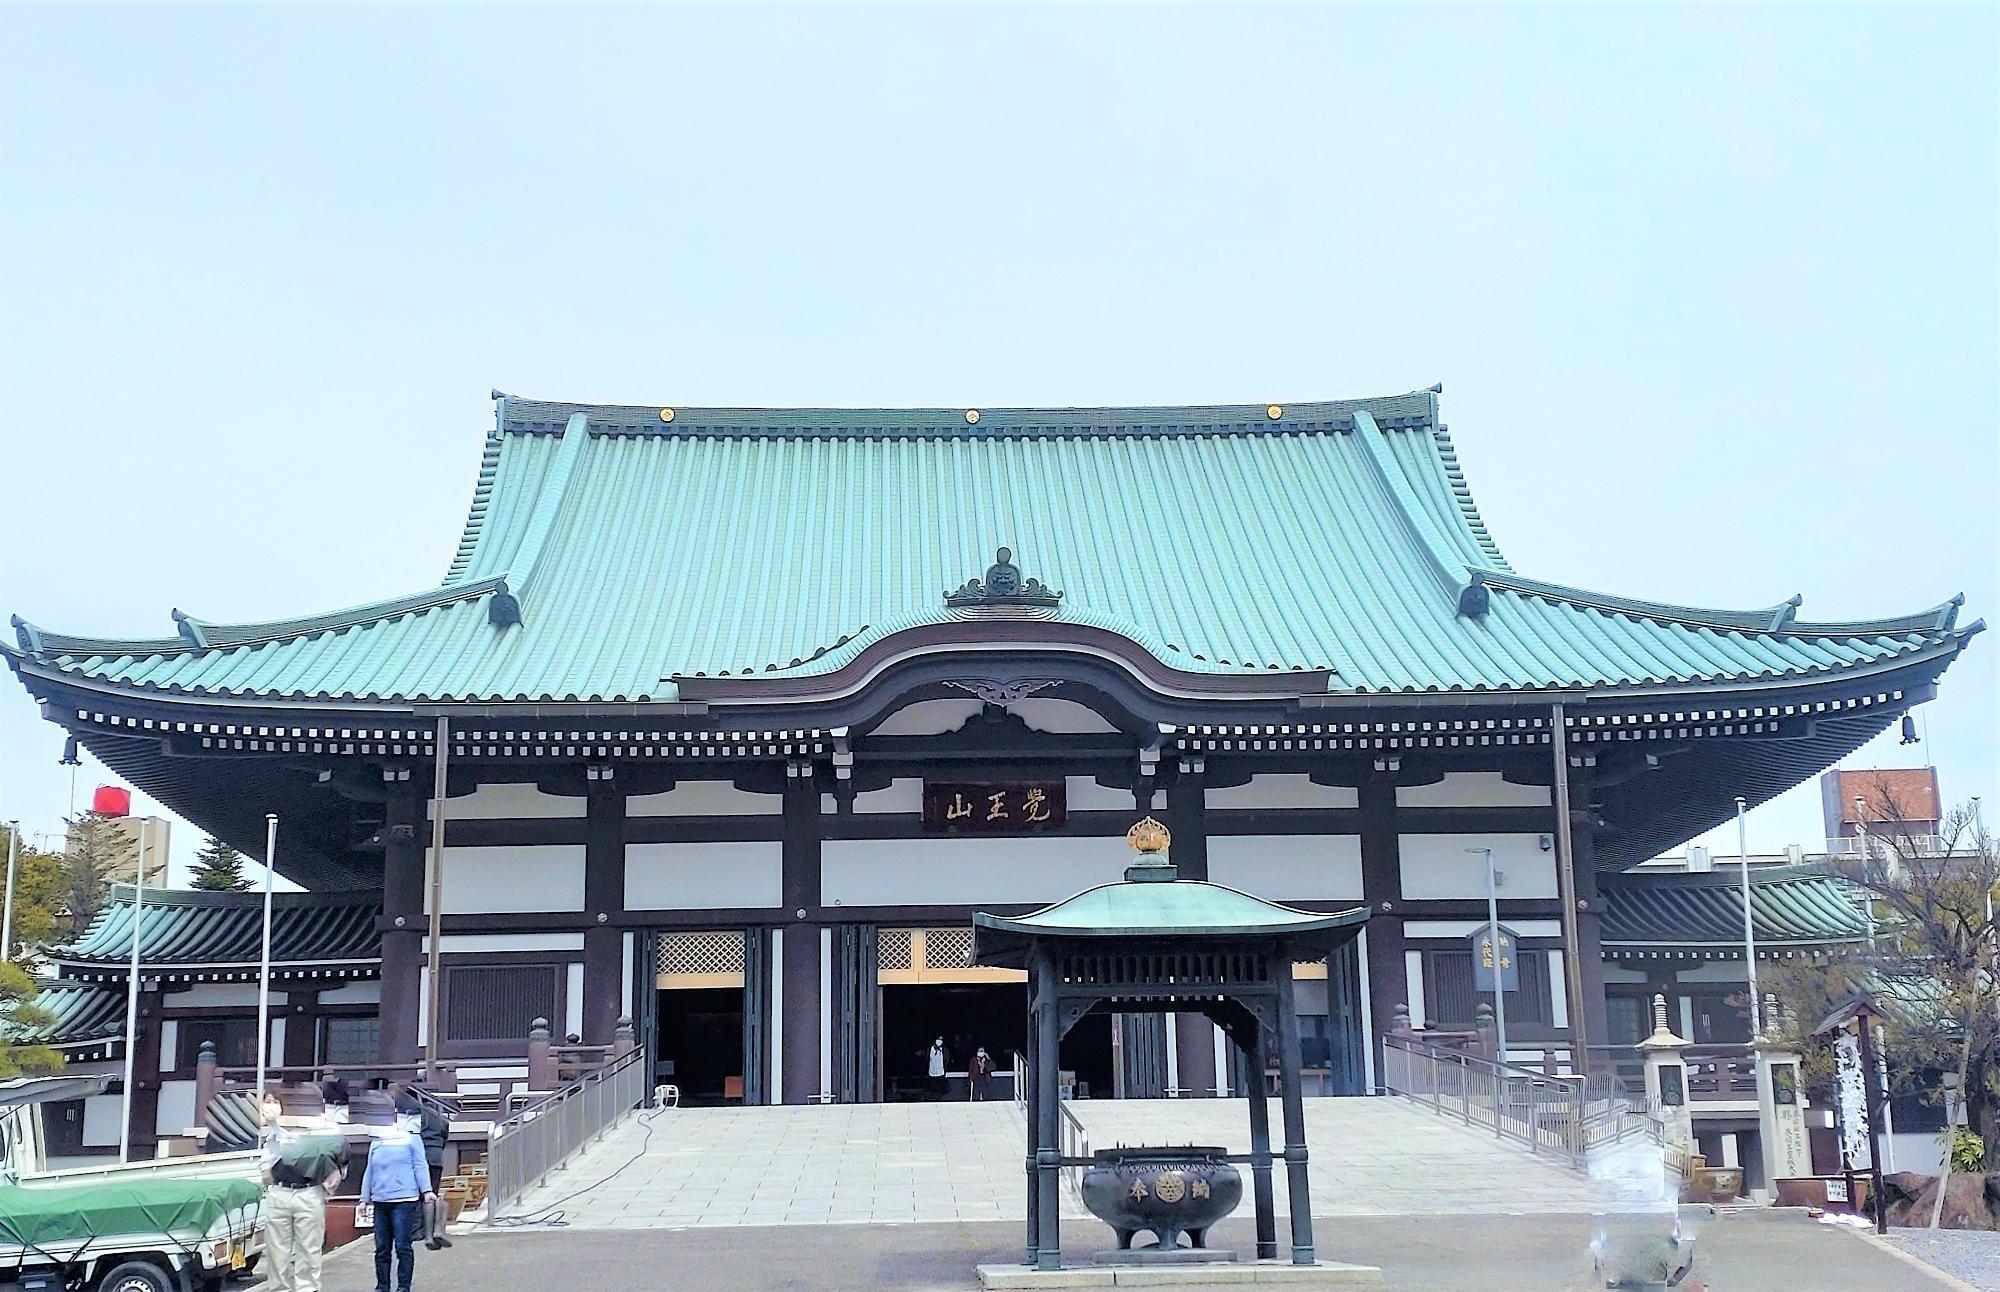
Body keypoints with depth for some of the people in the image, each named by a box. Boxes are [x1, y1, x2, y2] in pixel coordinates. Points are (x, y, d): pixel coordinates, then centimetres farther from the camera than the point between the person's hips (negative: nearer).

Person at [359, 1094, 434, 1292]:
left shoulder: (412, 1140, 6)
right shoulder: (377, 1142, 15)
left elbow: (420, 1167, 1)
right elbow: (369, 1171, 20)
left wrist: (427, 1191, -11)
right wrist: (365, 1198, 18)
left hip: (404, 1200, -4)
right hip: (380, 1201, 4)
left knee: (403, 1246, -4)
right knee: (382, 1248, 8)